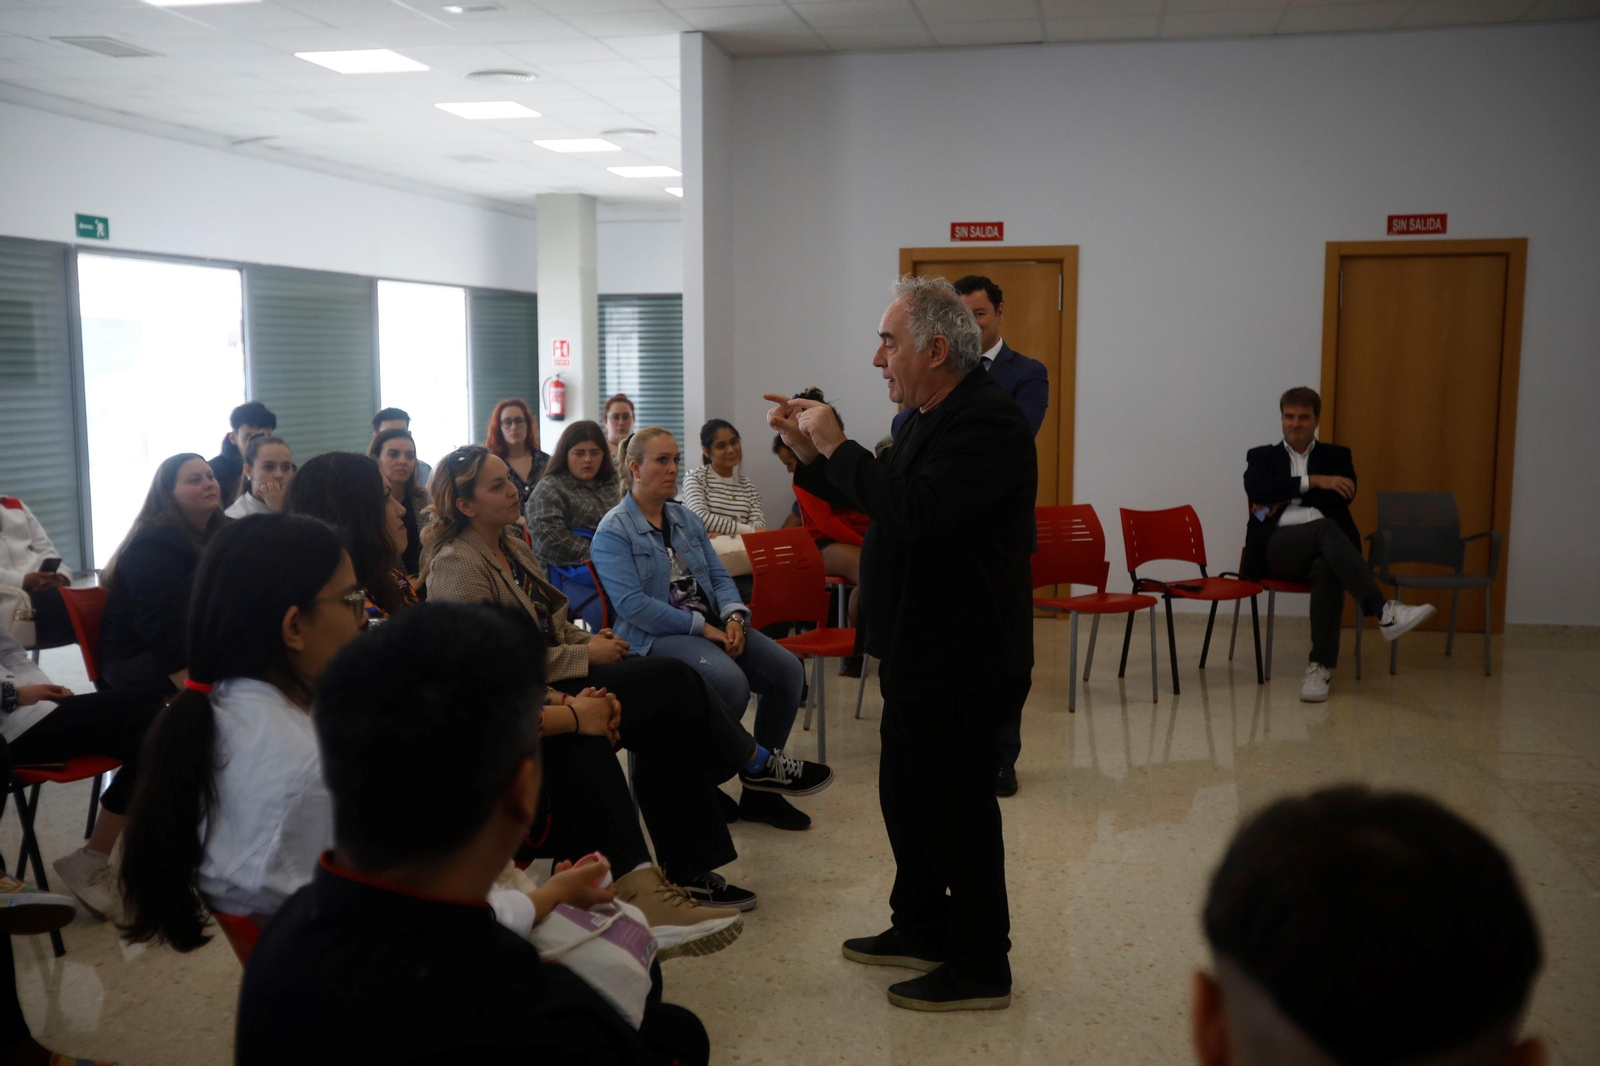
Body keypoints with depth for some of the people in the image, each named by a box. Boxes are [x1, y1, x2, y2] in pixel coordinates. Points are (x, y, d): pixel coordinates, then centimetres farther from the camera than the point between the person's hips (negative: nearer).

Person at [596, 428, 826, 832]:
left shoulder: (686, 519, 17)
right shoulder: (613, 530, -6)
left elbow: (719, 577, 14)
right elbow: (632, 604, -17)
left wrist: (734, 617, -9)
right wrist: (701, 627, -18)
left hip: (713, 625, 7)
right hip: (655, 636, -7)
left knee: (786, 668, -14)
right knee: (731, 680, -35)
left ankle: (758, 789, -3)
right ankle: (761, 765, -6)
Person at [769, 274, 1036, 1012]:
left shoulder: (988, 423, -20)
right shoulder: (930, 419, 12)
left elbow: (914, 510, -33)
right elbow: (873, 501, 19)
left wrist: (837, 446, -23)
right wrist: (809, 452, 7)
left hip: (961, 660, -10)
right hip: (918, 647, 10)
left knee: (958, 805, 1)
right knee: (905, 793, 19)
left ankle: (980, 967, 17)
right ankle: (920, 930, 36)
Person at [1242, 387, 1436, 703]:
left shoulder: (1336, 455, 23)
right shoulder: (1262, 457, 20)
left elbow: (1343, 495, 2)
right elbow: (1257, 490, -3)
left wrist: (1285, 499, -1)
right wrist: (1312, 481, -9)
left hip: (1323, 546, 1)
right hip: (1277, 547, -1)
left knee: (1327, 569, -37)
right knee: (1325, 527, -35)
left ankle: (1320, 666, -38)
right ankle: (1383, 611, -47)